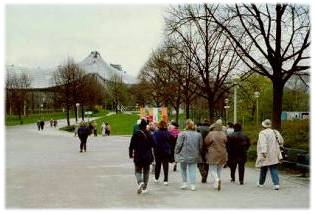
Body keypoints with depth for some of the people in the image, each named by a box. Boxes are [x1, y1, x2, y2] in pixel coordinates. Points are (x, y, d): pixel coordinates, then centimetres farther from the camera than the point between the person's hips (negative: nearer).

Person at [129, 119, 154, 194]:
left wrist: (130, 154, 4)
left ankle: (140, 182, -19)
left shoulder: (136, 135, -9)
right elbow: (152, 145, 0)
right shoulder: (149, 135, -5)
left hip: (138, 157, -2)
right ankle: (144, 187, 14)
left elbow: (131, 145, -7)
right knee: (146, 172, 13)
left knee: (138, 171, 9)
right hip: (147, 157, 2)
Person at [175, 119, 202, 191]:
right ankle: (193, 185, 4)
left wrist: (176, 153, 2)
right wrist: (198, 154, 23)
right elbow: (200, 146, 11)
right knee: (192, 170, 7)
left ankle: (184, 183, 12)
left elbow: (179, 145, -10)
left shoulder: (182, 134, -11)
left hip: (184, 155, -3)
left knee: (183, 170, 15)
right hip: (194, 156, 3)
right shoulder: (198, 134, 3)